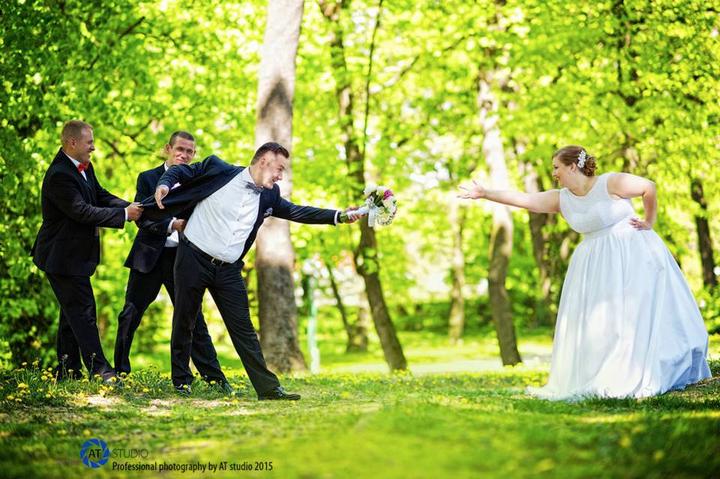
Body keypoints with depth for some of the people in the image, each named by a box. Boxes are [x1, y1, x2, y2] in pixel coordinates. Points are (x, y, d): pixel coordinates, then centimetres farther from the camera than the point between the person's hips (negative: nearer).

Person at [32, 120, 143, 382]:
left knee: (72, 311, 14)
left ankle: (67, 370, 22)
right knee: (83, 311, -7)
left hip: (74, 254, 10)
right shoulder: (59, 175, -24)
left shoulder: (84, 167, 7)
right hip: (63, 257, -10)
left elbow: (101, 196, 10)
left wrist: (131, 207, -7)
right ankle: (99, 369, -4)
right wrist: (124, 215, -24)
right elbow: (82, 212, -28)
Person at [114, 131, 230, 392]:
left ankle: (215, 378, 4)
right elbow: (142, 219, -9)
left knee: (193, 318, 1)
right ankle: (120, 370, 19)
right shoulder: (147, 178, 1)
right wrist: (172, 225, -23)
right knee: (130, 315, 5)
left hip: (183, 257, 1)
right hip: (150, 256, -1)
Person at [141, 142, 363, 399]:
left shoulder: (269, 196, 7)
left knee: (243, 328, 2)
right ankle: (181, 380, 23)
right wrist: (164, 184, -22)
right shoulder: (219, 169, -7)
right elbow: (181, 171, 0)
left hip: (228, 270, 4)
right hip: (194, 258, -4)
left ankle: (268, 388, 1)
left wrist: (339, 216, -4)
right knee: (184, 322, 7)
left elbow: (297, 212, 5)